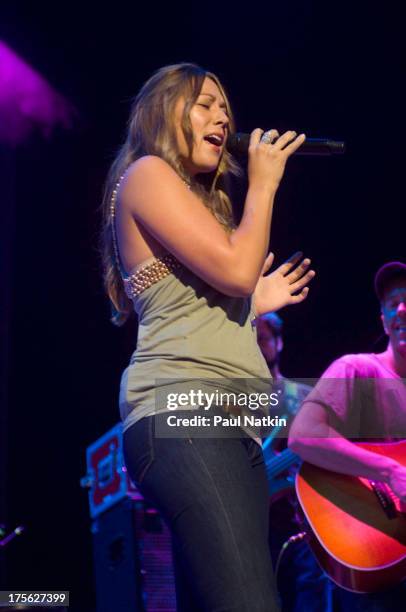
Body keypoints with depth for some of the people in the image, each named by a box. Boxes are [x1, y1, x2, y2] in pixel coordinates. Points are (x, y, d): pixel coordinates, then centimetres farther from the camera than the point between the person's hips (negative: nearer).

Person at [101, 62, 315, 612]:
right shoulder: (148, 173, 3)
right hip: (182, 411, -10)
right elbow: (236, 270, -9)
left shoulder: (198, 202, 31)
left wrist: (257, 303, 27)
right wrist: (263, 184, 3)